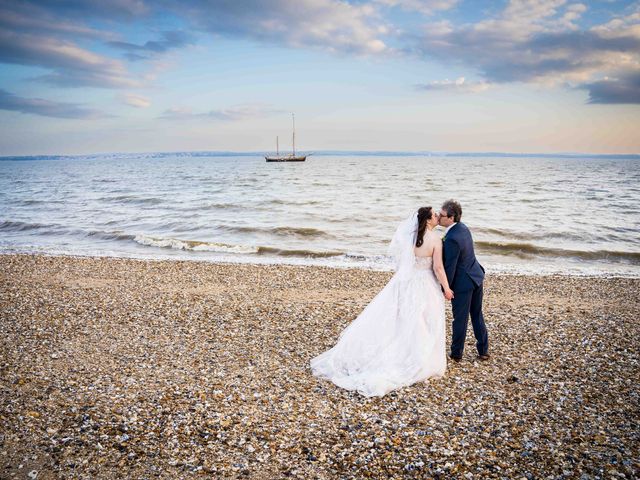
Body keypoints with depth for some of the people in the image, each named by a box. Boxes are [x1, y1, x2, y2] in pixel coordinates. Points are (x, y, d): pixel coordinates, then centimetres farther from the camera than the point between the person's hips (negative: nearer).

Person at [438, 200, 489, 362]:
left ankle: (456, 354, 23)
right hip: (476, 276, 9)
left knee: (460, 319, 7)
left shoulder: (452, 239, -28)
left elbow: (450, 267, -21)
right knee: (477, 315, 19)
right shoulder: (462, 227, 0)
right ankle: (483, 350, 31)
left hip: (463, 283, -9)